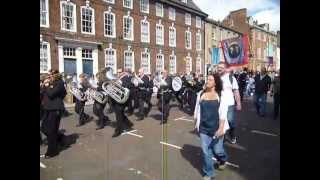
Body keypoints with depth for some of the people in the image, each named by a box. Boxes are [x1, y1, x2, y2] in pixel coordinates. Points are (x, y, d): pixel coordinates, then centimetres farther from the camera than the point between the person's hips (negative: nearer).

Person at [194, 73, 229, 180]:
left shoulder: (221, 95, -7)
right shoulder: (200, 94, 1)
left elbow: (223, 113, -9)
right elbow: (197, 110, 9)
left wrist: (221, 128, -15)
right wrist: (196, 124, 12)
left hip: (216, 128, -2)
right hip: (204, 128, 2)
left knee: (217, 150, 9)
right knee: (206, 151, 6)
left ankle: (222, 160, 46)